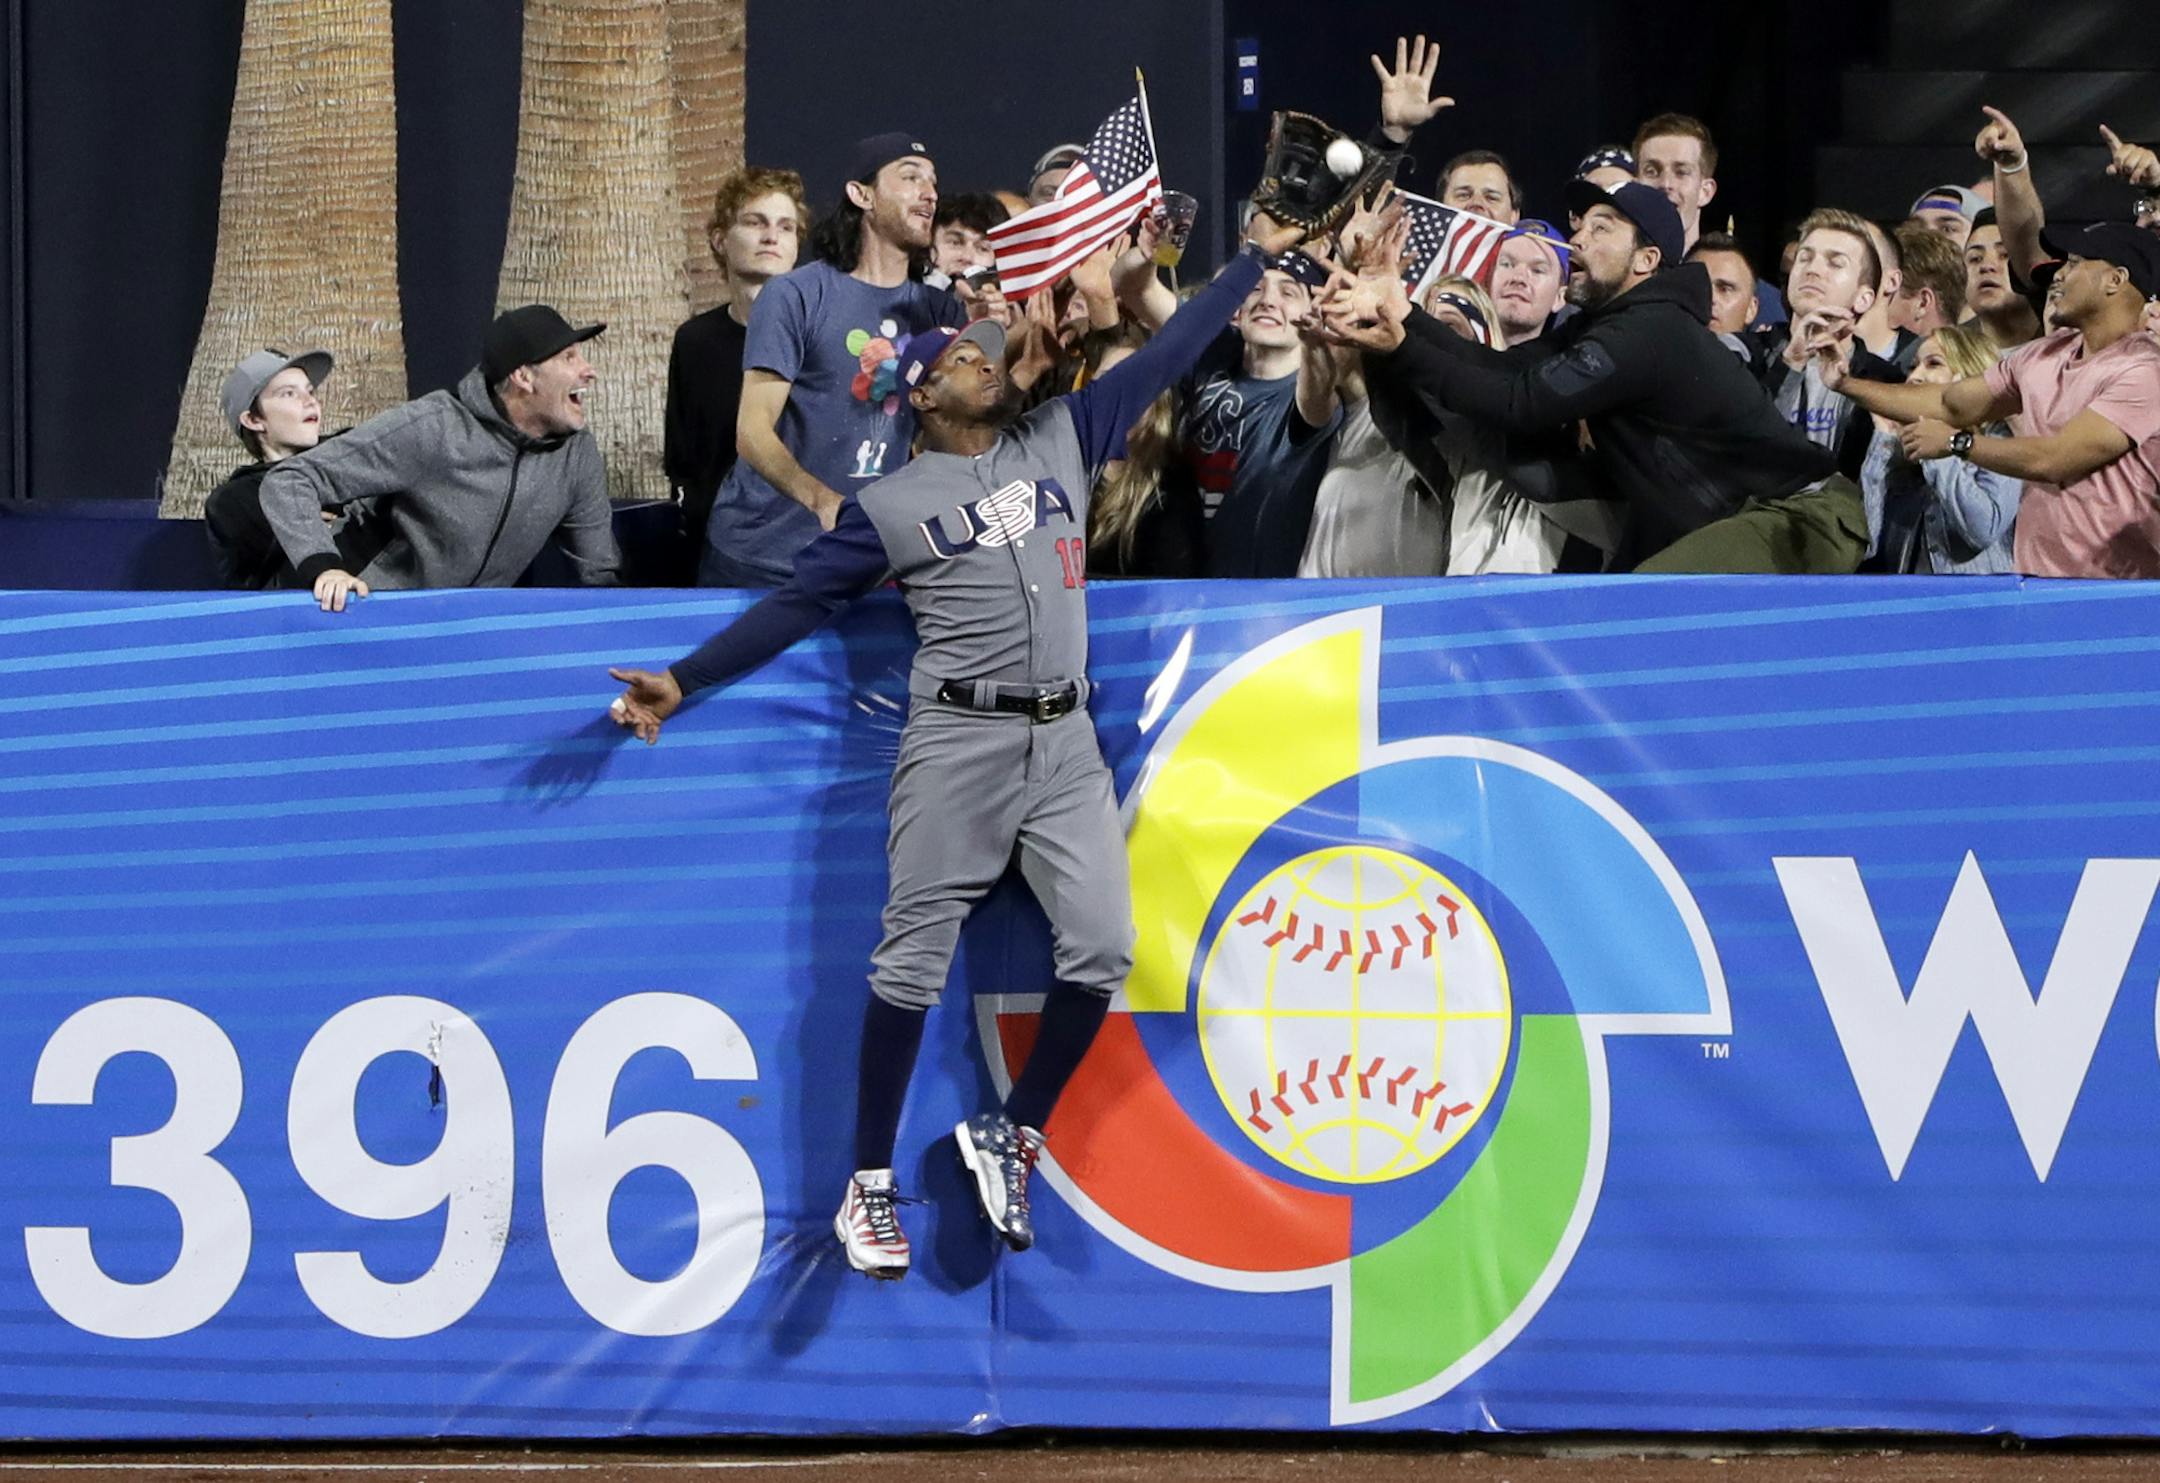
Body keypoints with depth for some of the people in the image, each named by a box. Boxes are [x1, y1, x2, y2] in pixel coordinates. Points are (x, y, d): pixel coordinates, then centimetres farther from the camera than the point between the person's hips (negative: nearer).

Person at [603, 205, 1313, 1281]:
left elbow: (1163, 355, 16)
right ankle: (869, 1183, 3)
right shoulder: (891, 505, 5)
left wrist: (1254, 259, 15)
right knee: (913, 961, -5)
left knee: (1100, 949, -7)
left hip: (1066, 745, 4)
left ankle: (1009, 1140, 11)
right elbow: (799, 601, 6)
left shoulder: (1062, 439, 14)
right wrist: (684, 680, 1)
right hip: (959, 742, -4)